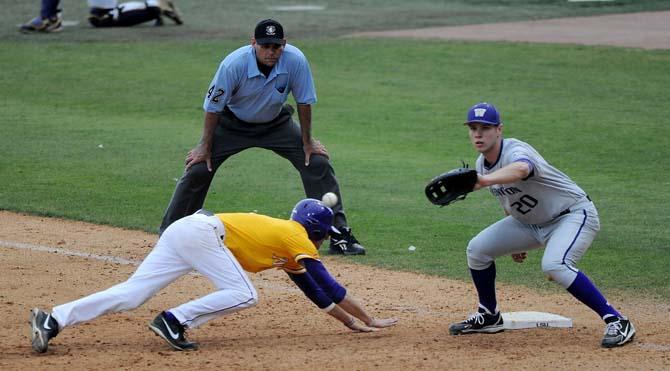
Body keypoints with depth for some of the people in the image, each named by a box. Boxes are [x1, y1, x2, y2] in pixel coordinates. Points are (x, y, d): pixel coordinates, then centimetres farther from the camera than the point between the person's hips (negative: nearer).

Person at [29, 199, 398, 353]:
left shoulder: (286, 237, 26)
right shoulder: (297, 240, 2)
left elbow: (318, 294, 33)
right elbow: (329, 286, 0)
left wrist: (351, 322, 33)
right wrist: (370, 320, 8)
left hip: (182, 233, 8)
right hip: (201, 232, -8)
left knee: (130, 294, -4)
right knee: (243, 294, -14)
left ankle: (52, 321, -16)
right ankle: (174, 321, -19)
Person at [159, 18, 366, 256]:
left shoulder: (295, 61, -28)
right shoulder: (234, 65, -32)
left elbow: (304, 102, -13)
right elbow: (213, 106, -19)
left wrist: (307, 142, -8)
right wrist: (205, 146, -14)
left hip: (276, 124, 2)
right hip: (233, 124, -2)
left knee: (318, 163, -11)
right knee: (198, 168, -12)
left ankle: (339, 235, -4)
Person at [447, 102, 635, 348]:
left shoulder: (515, 151, -30)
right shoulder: (483, 163, -2)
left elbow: (520, 170, -57)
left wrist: (484, 181, -74)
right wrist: (515, 239, 21)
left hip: (574, 215, -9)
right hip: (530, 222, 9)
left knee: (554, 265, -34)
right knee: (477, 249, 3)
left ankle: (617, 322, -28)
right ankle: (489, 317, 22)